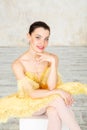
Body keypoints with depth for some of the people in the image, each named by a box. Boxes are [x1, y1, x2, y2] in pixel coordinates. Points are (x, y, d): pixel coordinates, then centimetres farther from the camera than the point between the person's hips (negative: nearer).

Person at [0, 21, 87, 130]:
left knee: (54, 113, -33)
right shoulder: (18, 64, -20)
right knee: (58, 99, -29)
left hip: (49, 100, 2)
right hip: (30, 103, -2)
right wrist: (58, 92, -25)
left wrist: (53, 62, -29)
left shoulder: (52, 58, -11)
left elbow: (51, 87, -19)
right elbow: (32, 93, -20)